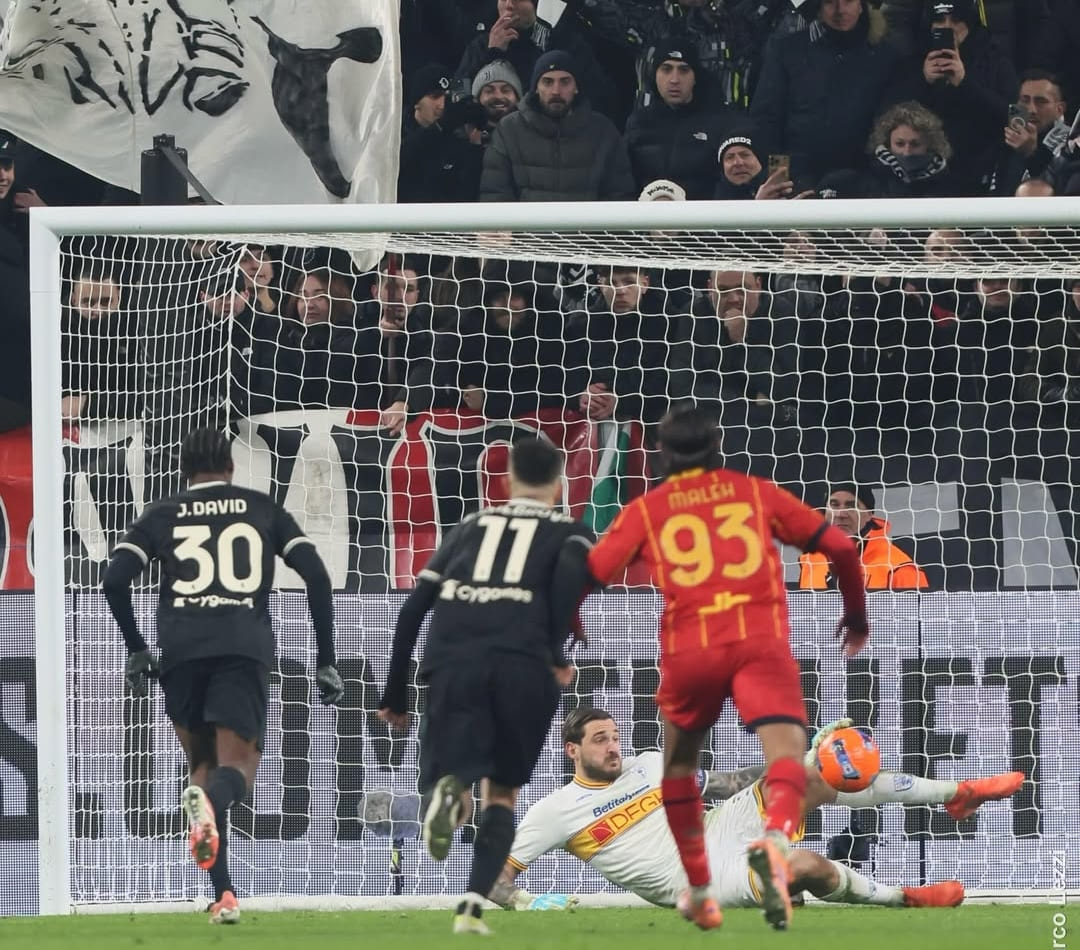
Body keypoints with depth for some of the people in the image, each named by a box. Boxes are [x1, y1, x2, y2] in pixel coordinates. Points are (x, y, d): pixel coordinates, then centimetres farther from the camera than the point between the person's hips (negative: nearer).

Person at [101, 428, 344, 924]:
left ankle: (223, 896, 3)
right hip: (246, 644, -1)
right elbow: (316, 576, 9)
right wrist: (325, 661, 14)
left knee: (202, 764, 15)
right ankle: (210, 801, -44)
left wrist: (136, 649, 16)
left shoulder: (162, 515, 17)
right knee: (237, 764, -4)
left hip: (181, 648, 1)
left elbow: (114, 579, 4)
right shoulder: (262, 509, 18)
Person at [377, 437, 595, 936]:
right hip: (522, 661, -1)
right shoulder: (569, 530, 21)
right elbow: (571, 571, -6)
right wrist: (556, 650, -3)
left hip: (452, 657, 1)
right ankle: (471, 906, -2)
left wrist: (395, 693, 26)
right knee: (502, 792, 17)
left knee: (453, 772, 5)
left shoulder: (470, 526, 29)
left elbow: (414, 607, 21)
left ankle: (450, 789, -34)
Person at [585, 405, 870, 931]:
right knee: (785, 749, -14)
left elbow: (590, 573, 6)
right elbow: (840, 547, 17)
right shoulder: (757, 492, 17)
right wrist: (856, 613, 32)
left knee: (679, 763, 24)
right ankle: (775, 839, -47)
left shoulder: (645, 510, 15)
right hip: (760, 642, -1)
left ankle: (699, 893, 29)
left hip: (687, 650, 1)